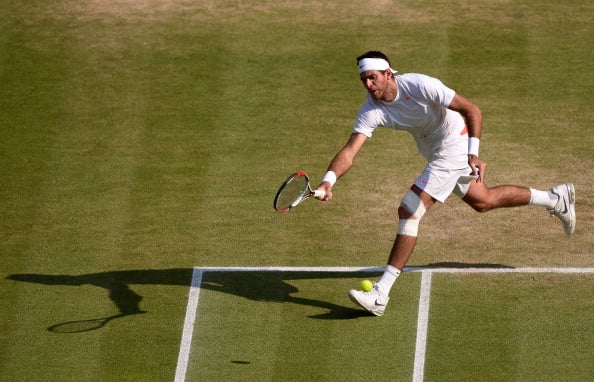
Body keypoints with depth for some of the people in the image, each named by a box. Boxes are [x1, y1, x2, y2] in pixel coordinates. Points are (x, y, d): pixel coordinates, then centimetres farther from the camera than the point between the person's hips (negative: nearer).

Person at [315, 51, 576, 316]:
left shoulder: (419, 85, -30)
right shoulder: (370, 112, -15)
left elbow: (472, 110, -24)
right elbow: (349, 151, -24)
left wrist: (473, 154, -32)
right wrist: (328, 181, -42)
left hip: (455, 148, -8)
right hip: (435, 153, 8)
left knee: (409, 212, -17)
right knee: (483, 201, 27)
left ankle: (380, 295, -17)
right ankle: (556, 199, 49)